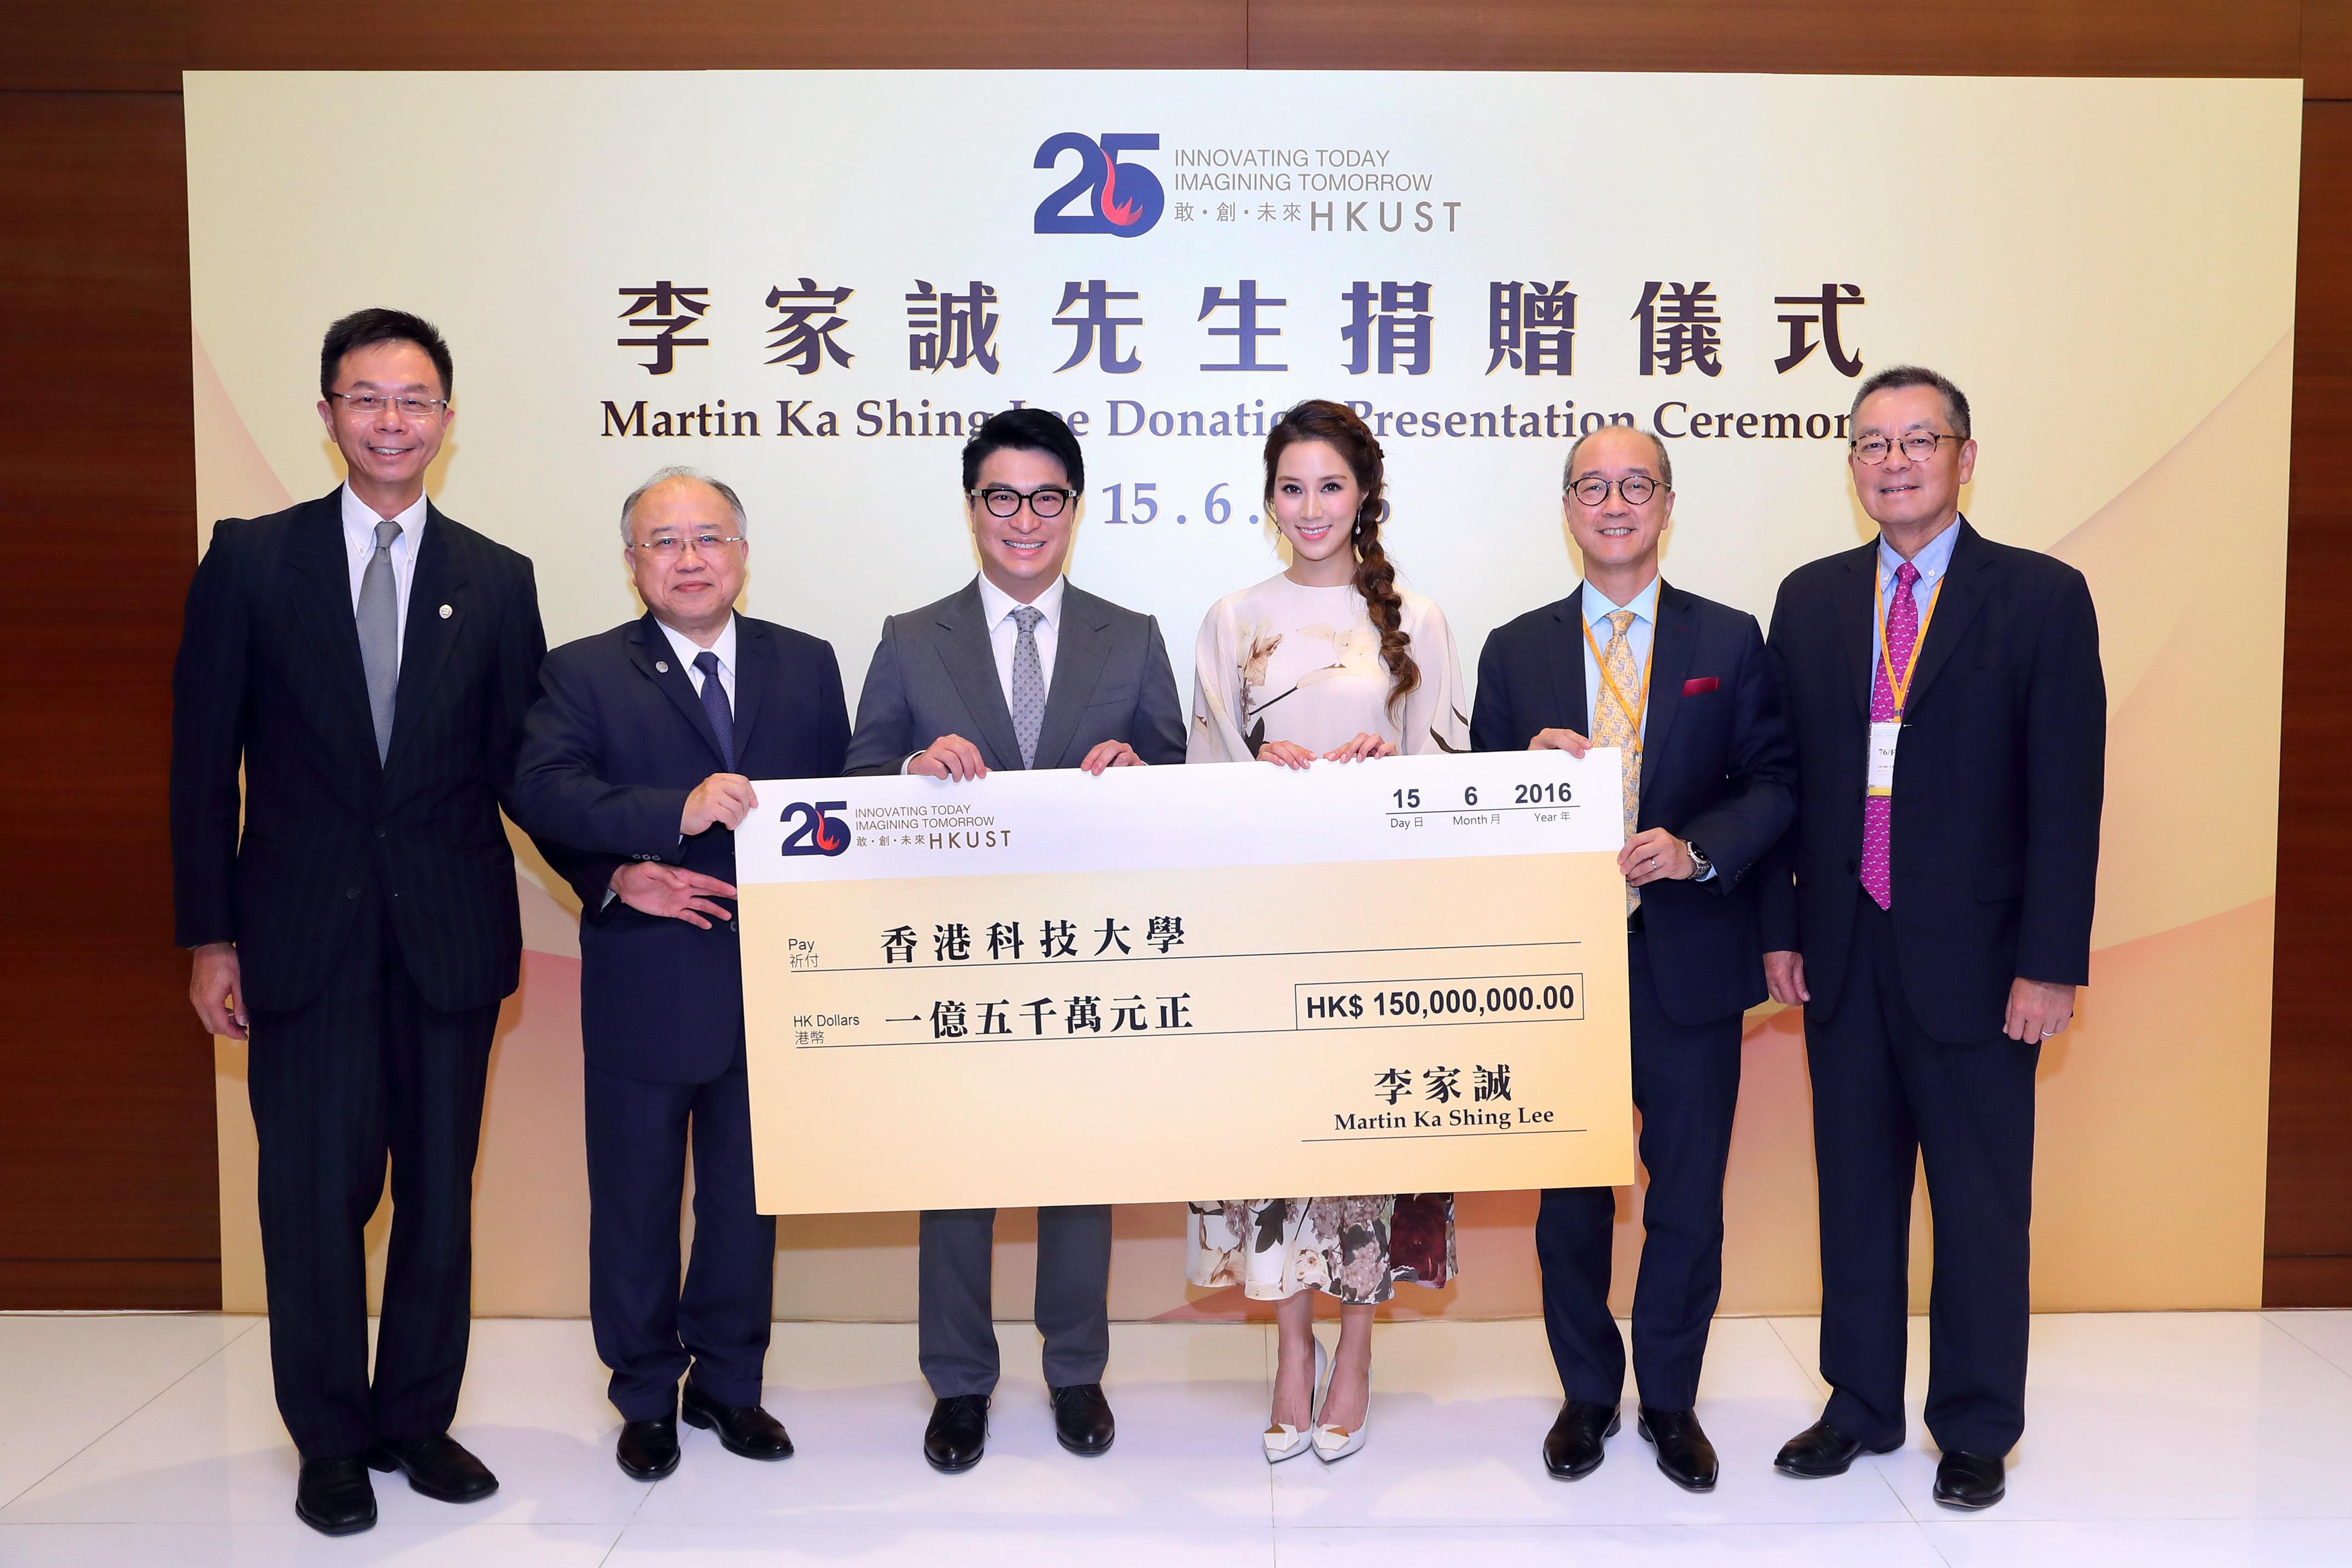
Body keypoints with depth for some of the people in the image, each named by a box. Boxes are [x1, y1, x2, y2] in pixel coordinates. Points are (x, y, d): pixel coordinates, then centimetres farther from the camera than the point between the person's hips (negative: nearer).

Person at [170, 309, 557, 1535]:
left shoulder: (497, 581, 6)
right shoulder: (251, 560, 2)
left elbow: (522, 765, 5)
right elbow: (203, 763, 2)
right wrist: (210, 936, -2)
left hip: (451, 933, 2)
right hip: (304, 933, -1)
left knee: (439, 1190, 10)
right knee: (315, 1193, 5)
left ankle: (417, 1420, 28)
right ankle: (331, 1442, 23)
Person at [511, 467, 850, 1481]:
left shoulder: (807, 666, 7)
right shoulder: (584, 672, -1)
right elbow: (540, 790, -16)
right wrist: (674, 816, -29)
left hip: (771, 983, 2)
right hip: (644, 989, -2)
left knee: (747, 1197, 14)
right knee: (635, 1200, 10)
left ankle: (727, 1383, 32)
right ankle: (646, 1398, 28)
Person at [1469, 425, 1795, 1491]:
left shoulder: (1730, 642, 4)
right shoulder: (1513, 652, 7)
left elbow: (1774, 783, 0)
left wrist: (1697, 849, -17)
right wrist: (1529, 767, -14)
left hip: (1688, 958, -1)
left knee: (1689, 1199, 8)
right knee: (1569, 1199, 11)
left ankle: (1671, 1402, 28)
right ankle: (1587, 1396, 30)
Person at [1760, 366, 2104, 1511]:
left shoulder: (2041, 596, -3)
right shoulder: (1810, 599, 8)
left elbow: (2067, 795, -7)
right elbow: (1786, 775, 8)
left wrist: (2049, 964, -11)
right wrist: (1781, 929, 4)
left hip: (1971, 955, -3)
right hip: (1843, 954, 4)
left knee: (1981, 1204, 8)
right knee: (1854, 1190, 14)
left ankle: (1976, 1429, 25)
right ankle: (1860, 1406, 30)